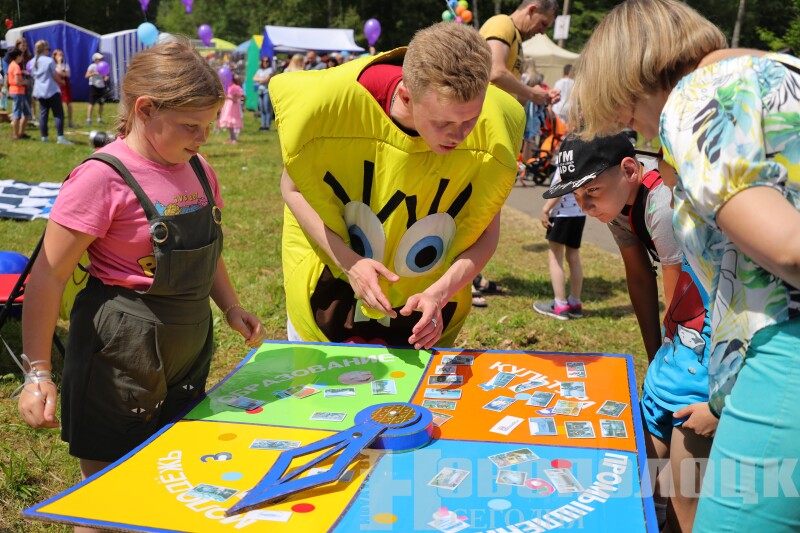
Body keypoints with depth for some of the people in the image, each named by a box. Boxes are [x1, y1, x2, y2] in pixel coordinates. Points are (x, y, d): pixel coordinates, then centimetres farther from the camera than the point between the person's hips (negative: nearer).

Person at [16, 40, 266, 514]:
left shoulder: (197, 171, 4)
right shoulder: (103, 178, -18)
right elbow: (49, 278, -16)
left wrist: (231, 306, 8)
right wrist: (38, 372, -16)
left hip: (188, 349, 7)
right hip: (122, 356, -7)